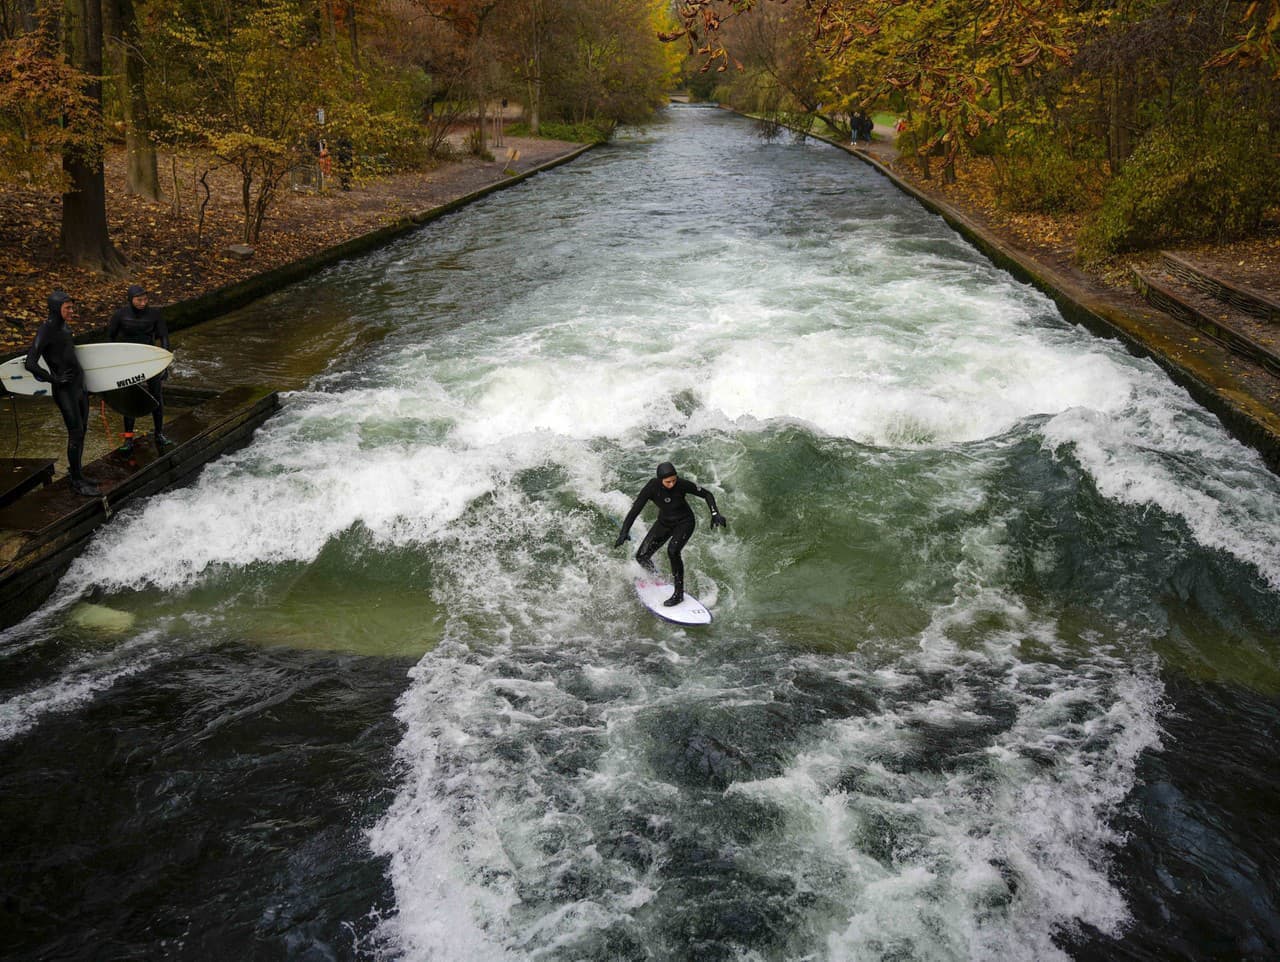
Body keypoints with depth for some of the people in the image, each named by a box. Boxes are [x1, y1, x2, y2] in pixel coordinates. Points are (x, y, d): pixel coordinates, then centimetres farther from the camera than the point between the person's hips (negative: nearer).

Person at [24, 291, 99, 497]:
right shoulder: (46, 330, -15)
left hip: (80, 385, 8)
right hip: (65, 390, -8)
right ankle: (77, 481, 4)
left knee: (81, 431, 14)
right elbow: (30, 363, -20)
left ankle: (76, 473, 27)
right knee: (76, 433, -5)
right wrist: (54, 379, -15)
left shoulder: (65, 327, 9)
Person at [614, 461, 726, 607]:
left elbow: (707, 494, -14)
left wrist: (715, 514, -26)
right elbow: (635, 510, -23)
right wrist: (624, 532, -33)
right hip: (664, 522, 3)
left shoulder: (682, 484, -27)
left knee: (672, 551, -30)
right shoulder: (652, 488, -25)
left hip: (684, 522, -3)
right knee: (642, 557, -4)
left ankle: (679, 593, -14)